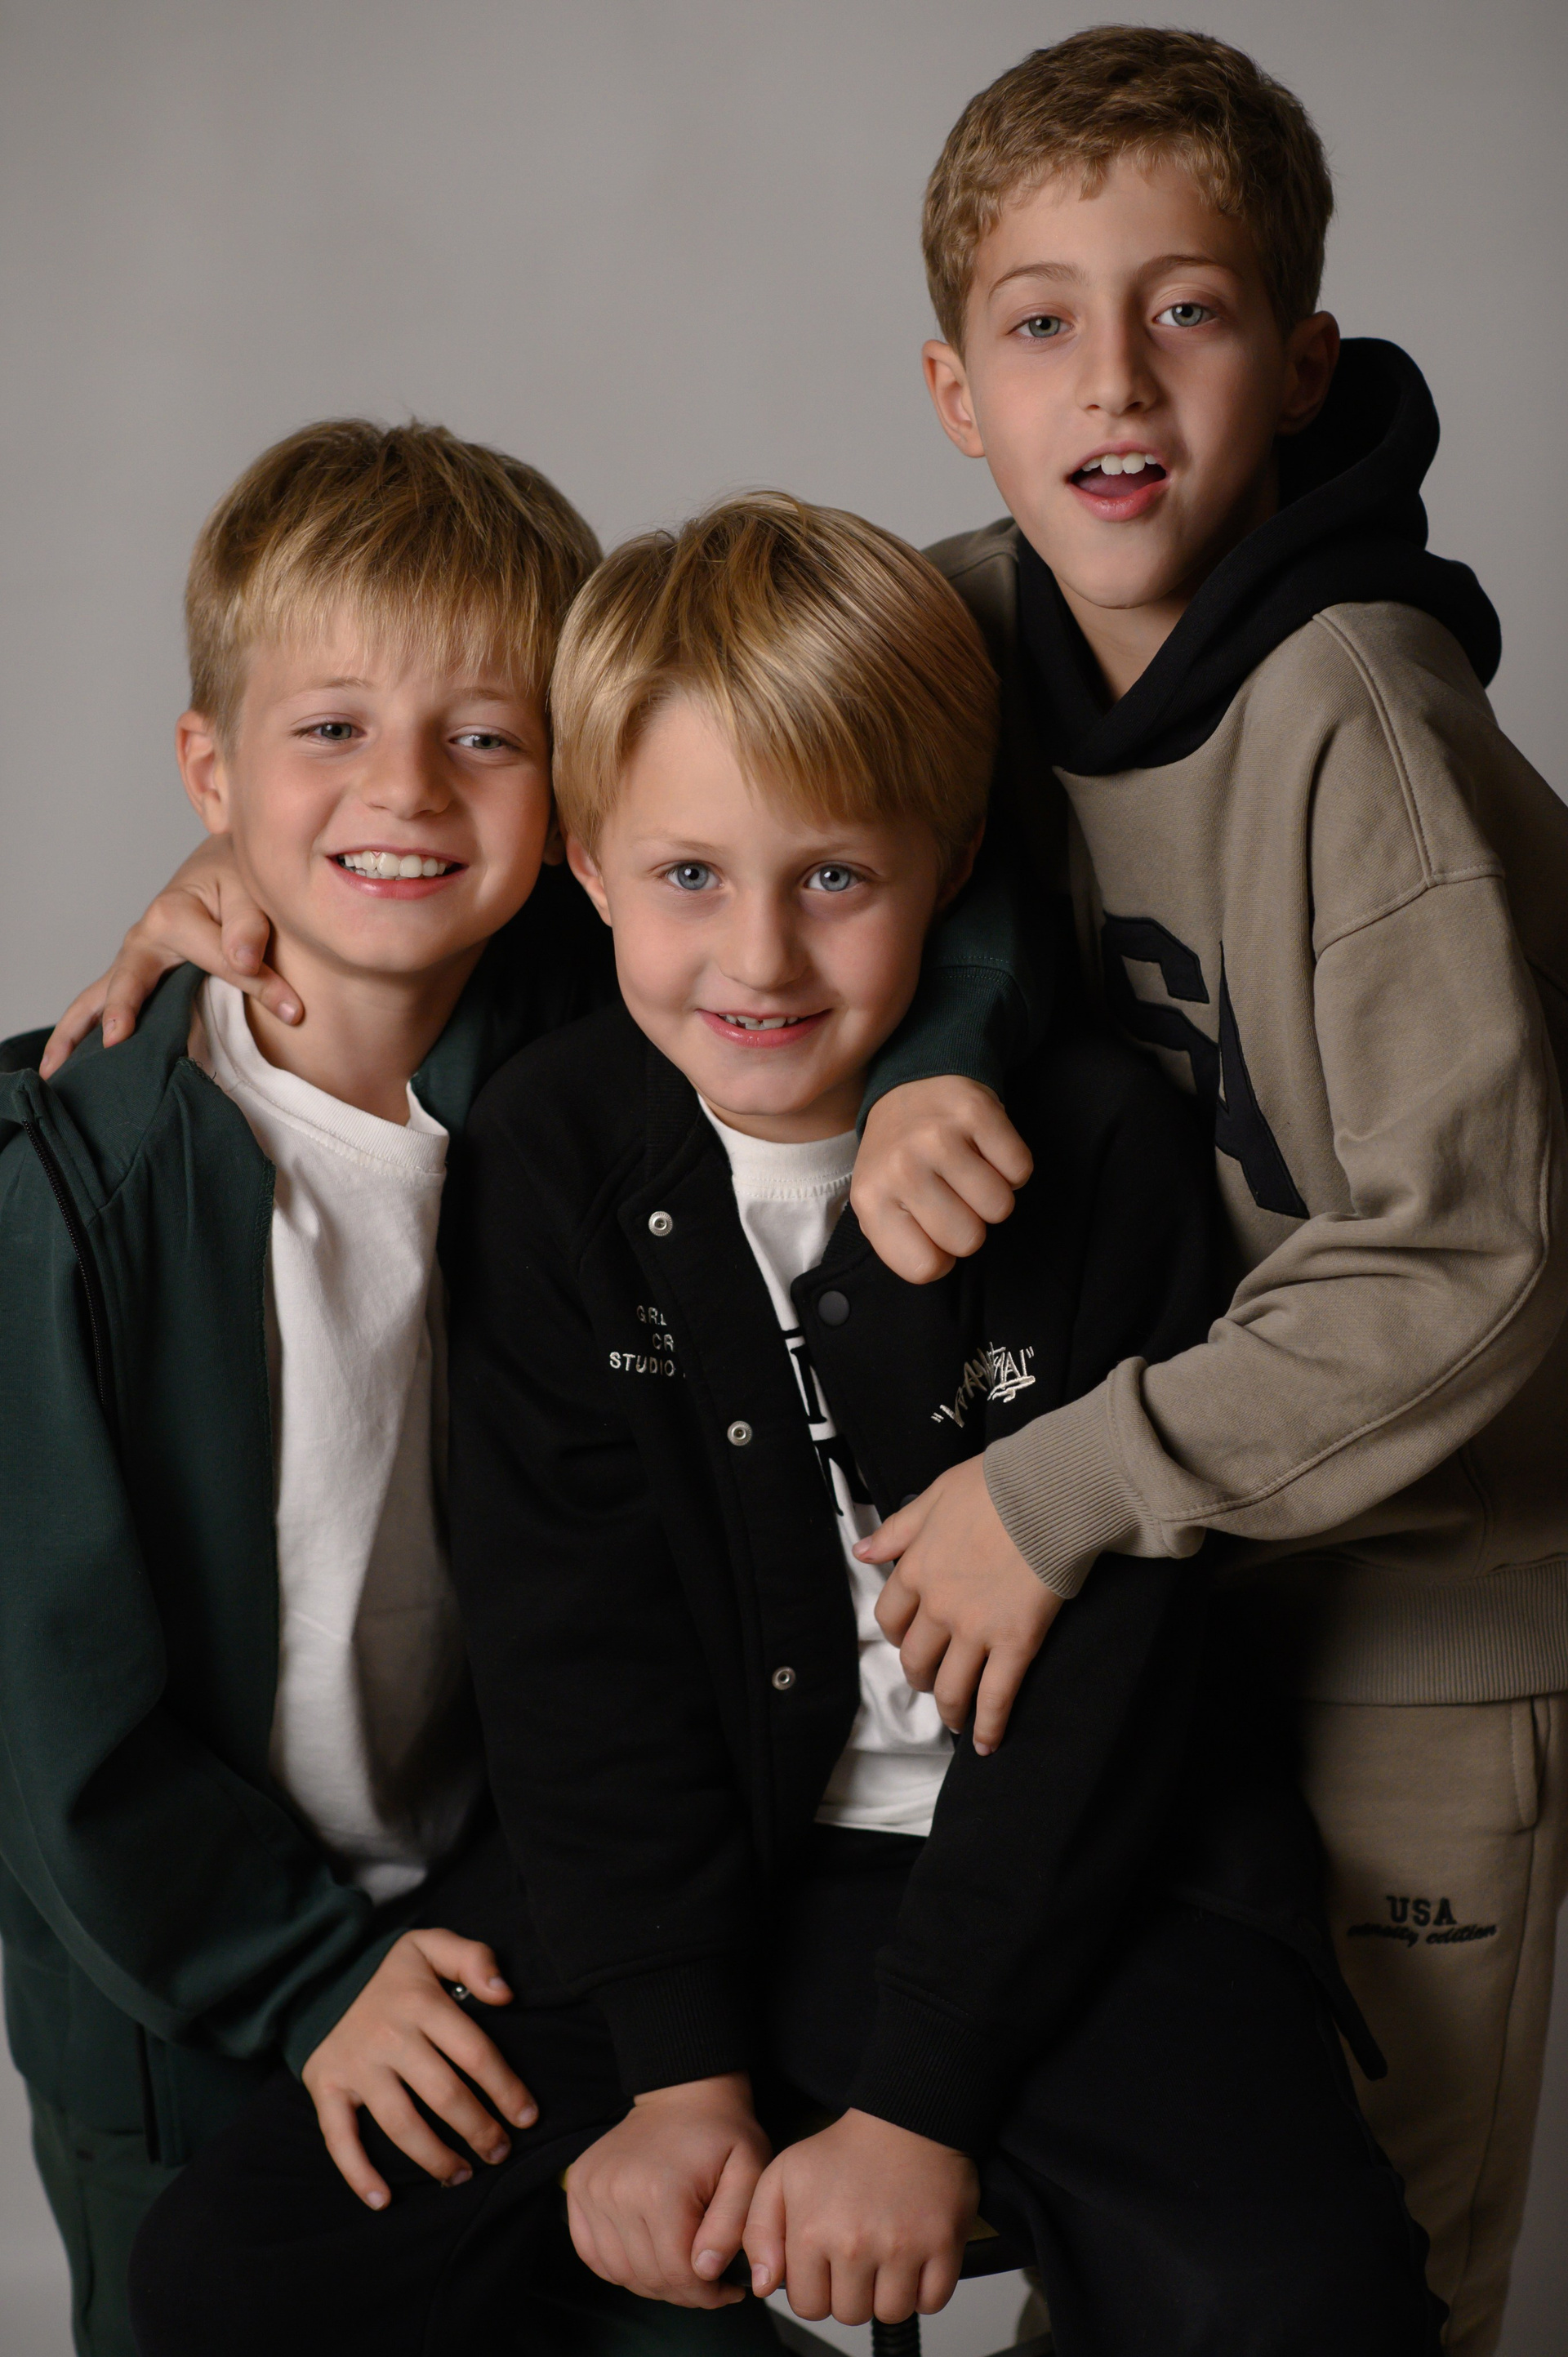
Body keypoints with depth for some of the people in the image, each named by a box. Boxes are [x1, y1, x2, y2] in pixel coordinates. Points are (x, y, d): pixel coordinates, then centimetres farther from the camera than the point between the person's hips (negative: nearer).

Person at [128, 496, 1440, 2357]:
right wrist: (684, 2071, -9)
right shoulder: (551, 1154, -1)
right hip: (700, 1876, 3)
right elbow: (573, 1641, -2)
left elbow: (1101, 1662, -9)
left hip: (1066, 1871, -3)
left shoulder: (1103, 1146, -8)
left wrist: (918, 2104, -14)